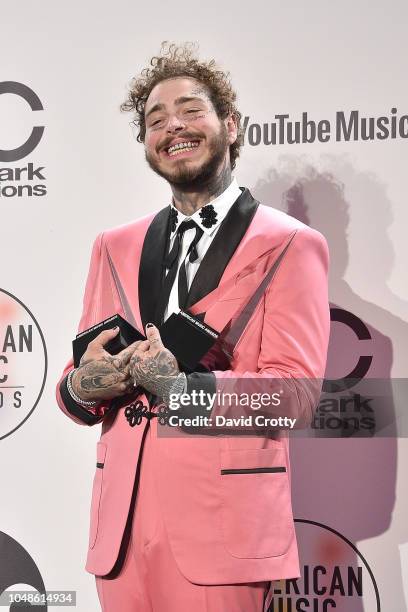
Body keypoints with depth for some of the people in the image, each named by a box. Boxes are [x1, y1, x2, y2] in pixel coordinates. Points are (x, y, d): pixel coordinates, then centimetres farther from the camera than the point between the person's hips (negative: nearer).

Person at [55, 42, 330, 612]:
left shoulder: (290, 244, -1)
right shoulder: (115, 247, 14)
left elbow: (296, 394, -10)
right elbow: (75, 389, 14)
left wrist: (182, 385, -24)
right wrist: (84, 384, -10)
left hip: (222, 528, -4)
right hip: (122, 522, 5)